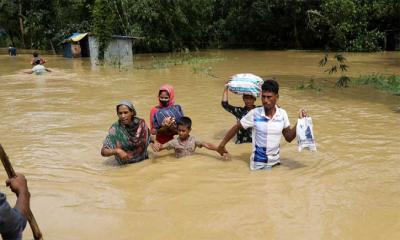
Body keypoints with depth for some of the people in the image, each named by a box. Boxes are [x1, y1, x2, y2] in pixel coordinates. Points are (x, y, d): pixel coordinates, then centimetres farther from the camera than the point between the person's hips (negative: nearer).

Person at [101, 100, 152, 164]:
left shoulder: (140, 123, -8)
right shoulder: (115, 129, -14)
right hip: (126, 165, -1)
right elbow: (104, 151, -13)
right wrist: (117, 151, -30)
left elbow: (149, 138, 10)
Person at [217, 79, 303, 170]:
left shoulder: (282, 114, -5)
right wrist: (222, 144, 0)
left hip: (276, 162, 4)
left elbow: (289, 137, 2)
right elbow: (236, 127, -3)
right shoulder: (254, 113, -14)